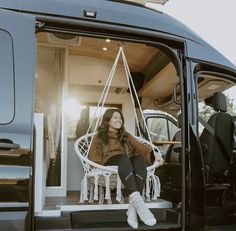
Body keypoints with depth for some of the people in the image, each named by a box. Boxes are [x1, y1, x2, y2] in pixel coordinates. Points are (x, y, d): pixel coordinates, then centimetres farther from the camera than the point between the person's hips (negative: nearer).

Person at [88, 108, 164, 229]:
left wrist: (153, 154, -9)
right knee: (123, 158, -35)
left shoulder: (126, 136, 26)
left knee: (139, 159, -31)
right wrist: (103, 164, -15)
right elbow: (93, 157, 6)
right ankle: (137, 200, -56)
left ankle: (132, 206, -44)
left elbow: (139, 146, 9)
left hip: (128, 164, 3)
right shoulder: (99, 136, 18)